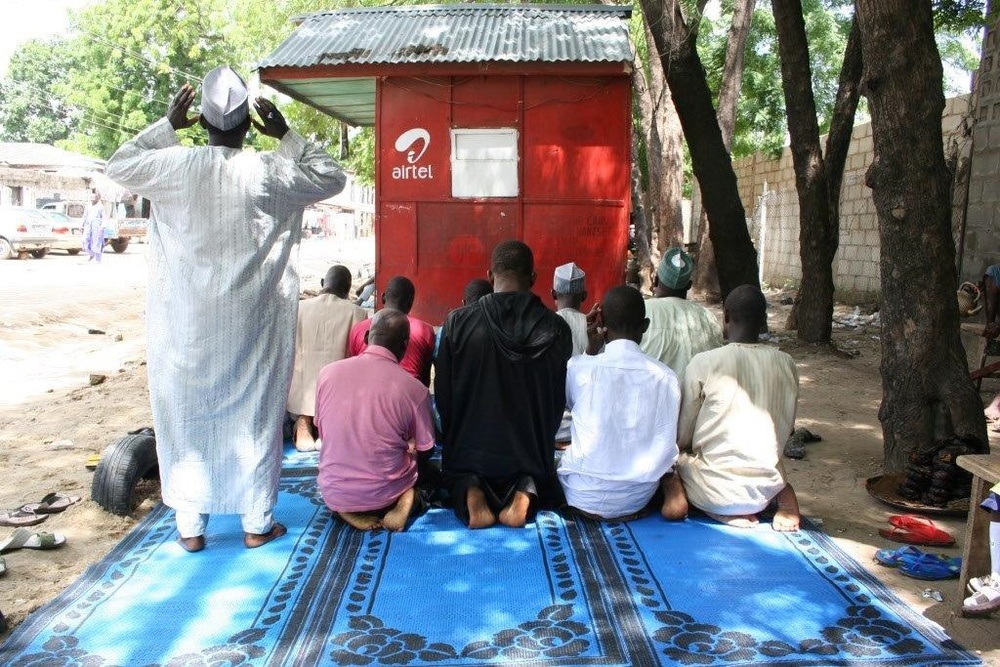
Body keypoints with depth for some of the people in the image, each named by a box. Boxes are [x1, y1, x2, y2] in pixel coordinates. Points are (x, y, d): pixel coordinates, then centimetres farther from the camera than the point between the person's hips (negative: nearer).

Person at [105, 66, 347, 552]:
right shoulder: (269, 172, -8)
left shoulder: (175, 165, -6)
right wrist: (286, 135, 9)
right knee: (254, 416, 10)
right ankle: (257, 522, 19)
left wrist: (166, 125, 16)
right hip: (252, 323, -1)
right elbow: (332, 177, 9)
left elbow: (118, 165, 15)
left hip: (187, 321, 1)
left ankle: (190, 525, 21)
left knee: (187, 417, 12)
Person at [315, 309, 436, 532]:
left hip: (333, 494, 2)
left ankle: (348, 509, 5)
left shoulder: (328, 372, -8)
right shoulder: (413, 389, -16)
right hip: (384, 494, -1)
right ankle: (407, 500, -2)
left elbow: (322, 433, 6)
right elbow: (425, 450, -2)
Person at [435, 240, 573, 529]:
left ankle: (471, 491, -5)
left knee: (457, 472, 31)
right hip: (531, 453, 1)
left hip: (470, 452, 0)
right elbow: (558, 400, 1)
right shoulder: (557, 329, -10)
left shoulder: (458, 321, -13)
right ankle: (525, 491, -3)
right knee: (538, 471, 32)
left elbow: (442, 394, -4)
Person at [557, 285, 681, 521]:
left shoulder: (578, 366, -12)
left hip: (584, 496, -1)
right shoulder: (666, 376, -6)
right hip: (638, 498, 2)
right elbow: (668, 444, 0)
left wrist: (591, 349, 7)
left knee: (558, 458, 29)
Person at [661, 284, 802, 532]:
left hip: (714, 493, -3)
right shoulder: (786, 364, -2)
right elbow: (786, 431, 11)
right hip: (766, 492, 3)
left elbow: (682, 438, -4)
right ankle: (783, 495, 4)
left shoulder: (704, 363, -13)